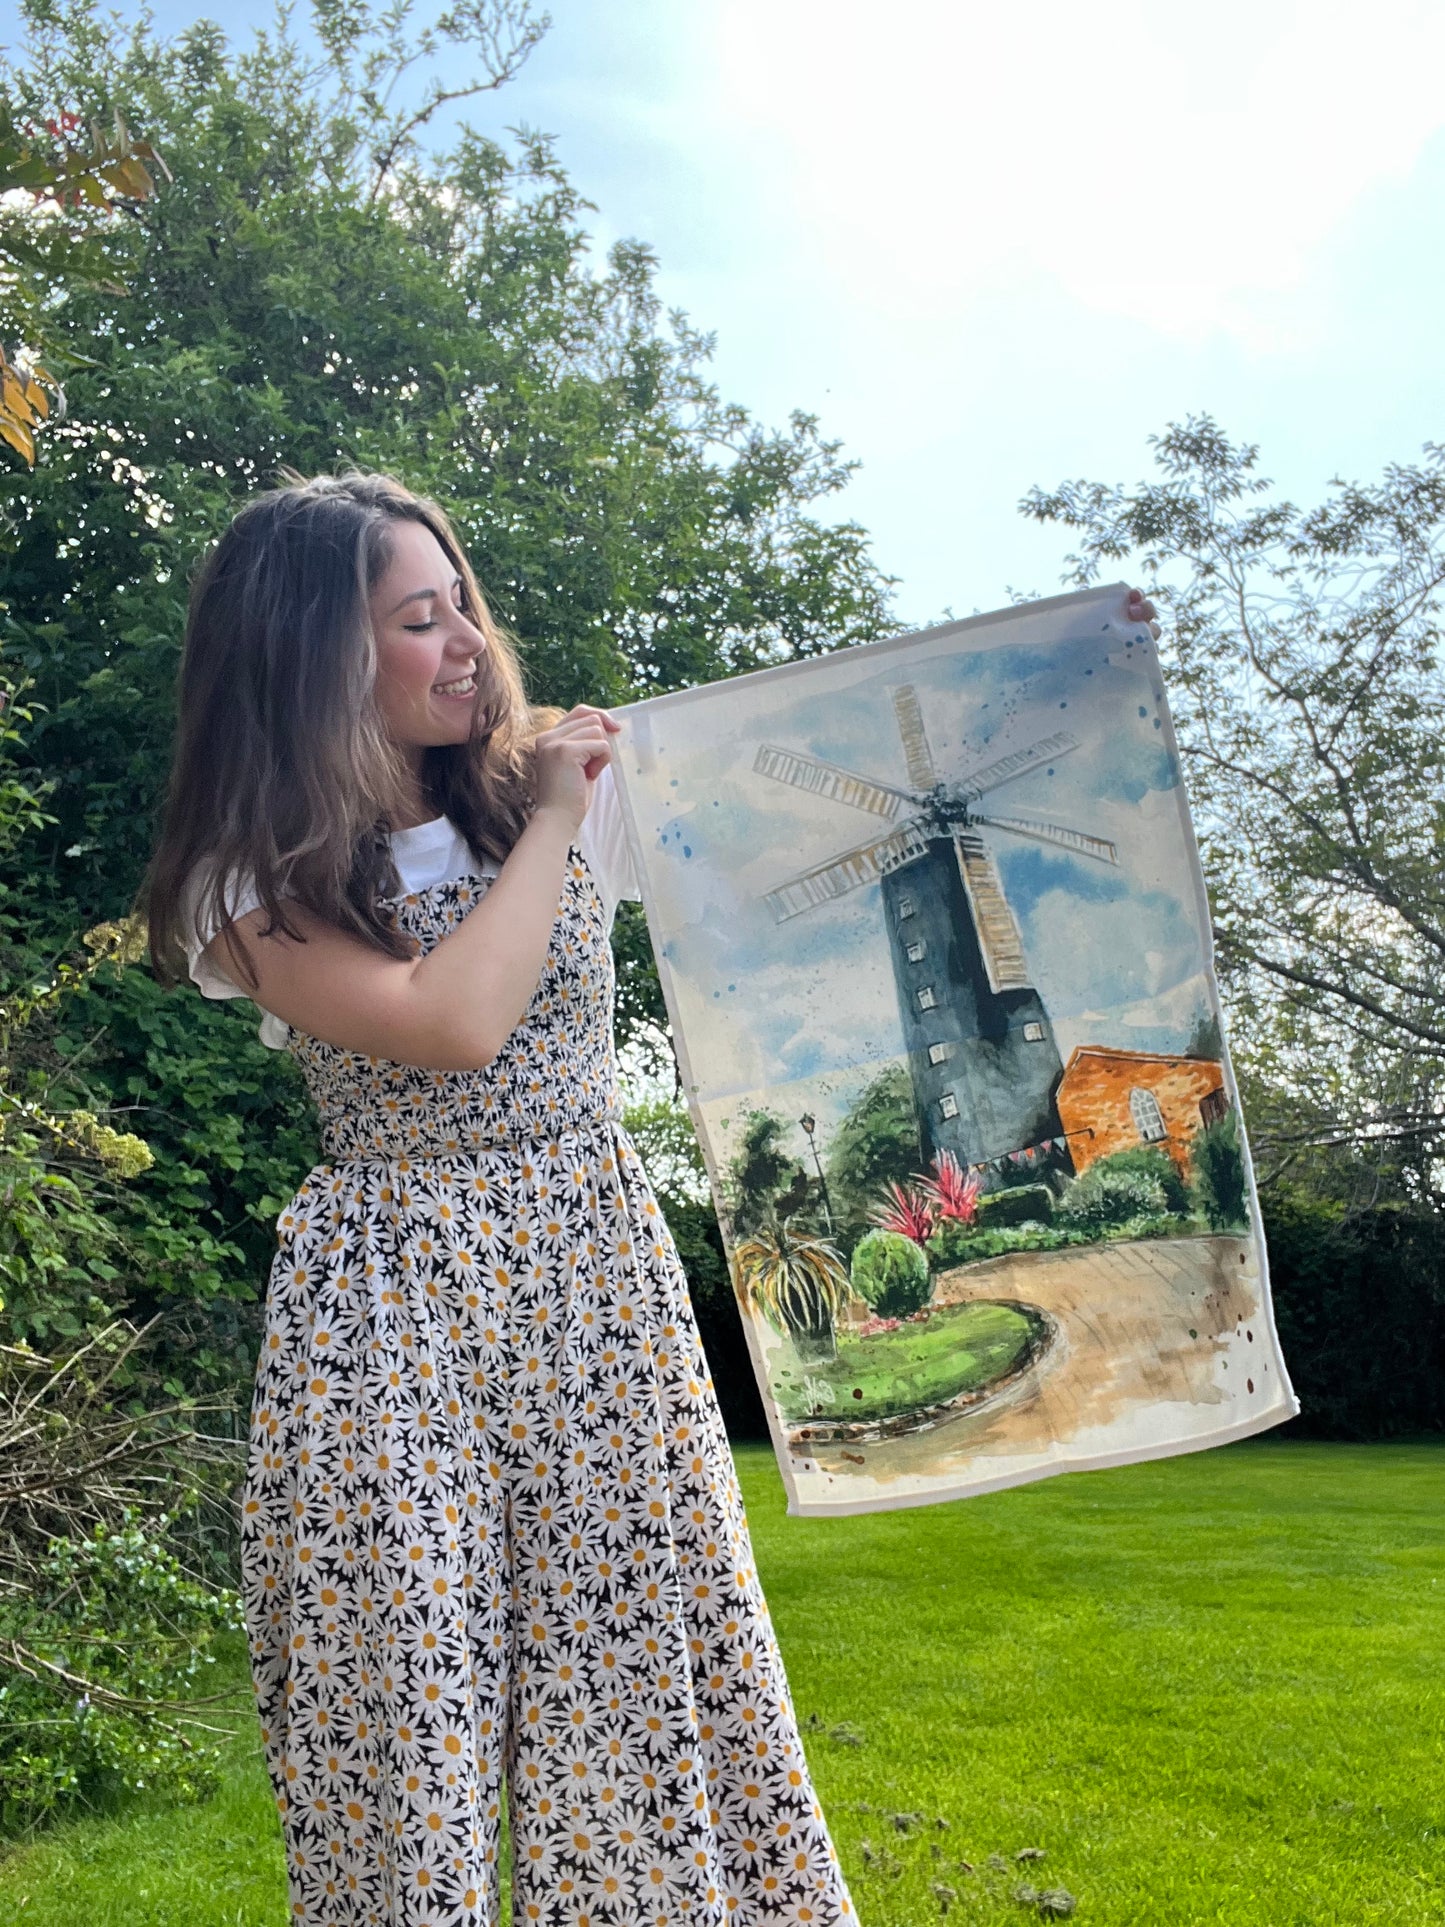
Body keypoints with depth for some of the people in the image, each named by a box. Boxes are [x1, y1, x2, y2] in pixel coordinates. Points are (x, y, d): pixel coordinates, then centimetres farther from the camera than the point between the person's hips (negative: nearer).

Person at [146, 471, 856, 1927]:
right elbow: (456, 1022, -20)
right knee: (405, 1692, 2)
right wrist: (550, 825, -10)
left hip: (603, 1276, 3)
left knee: (642, 1661, 6)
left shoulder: (561, 790, 5)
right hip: (391, 1312, -2)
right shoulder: (259, 879, -5)